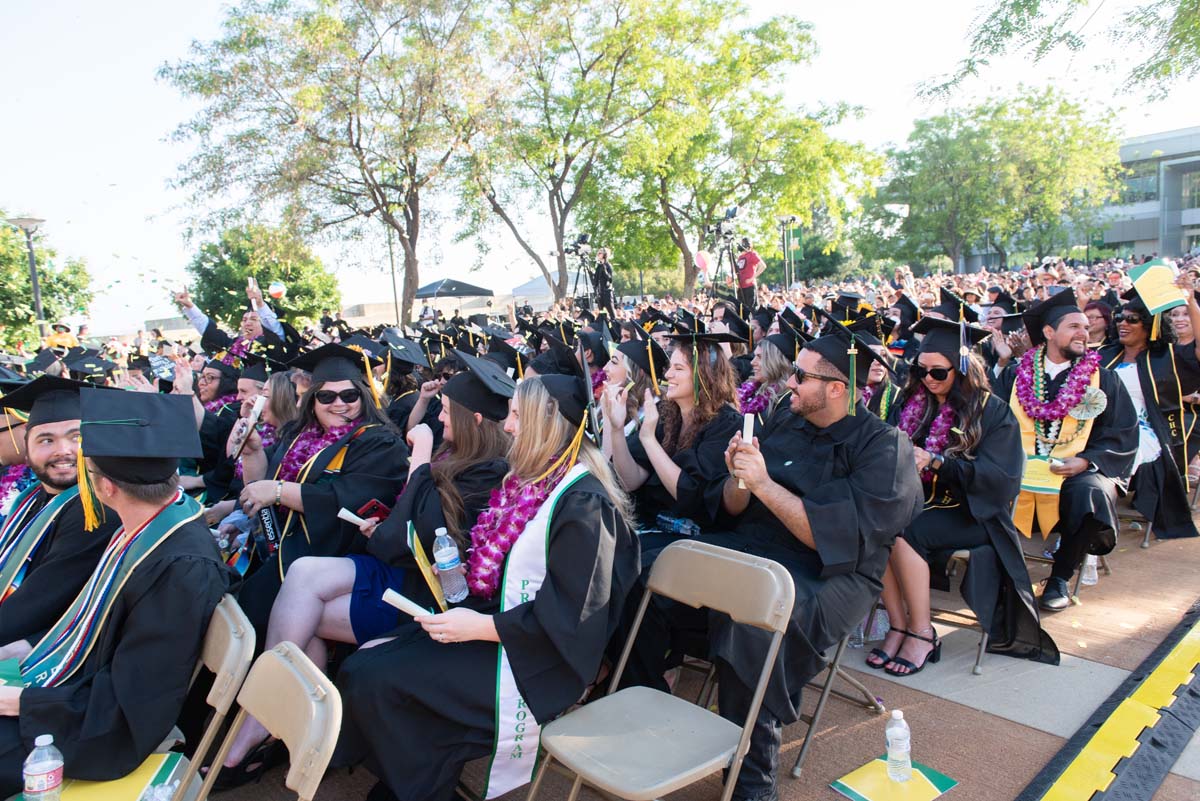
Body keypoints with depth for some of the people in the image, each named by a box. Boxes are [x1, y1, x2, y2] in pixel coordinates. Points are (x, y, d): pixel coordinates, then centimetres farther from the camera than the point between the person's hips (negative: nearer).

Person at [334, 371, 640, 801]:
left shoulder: (583, 503, -20)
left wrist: (482, 626, -21)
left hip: (535, 657, -9)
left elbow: (570, 614, -22)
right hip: (503, 623, 9)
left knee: (373, 681, -14)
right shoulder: (533, 481, 8)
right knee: (361, 665, -2)